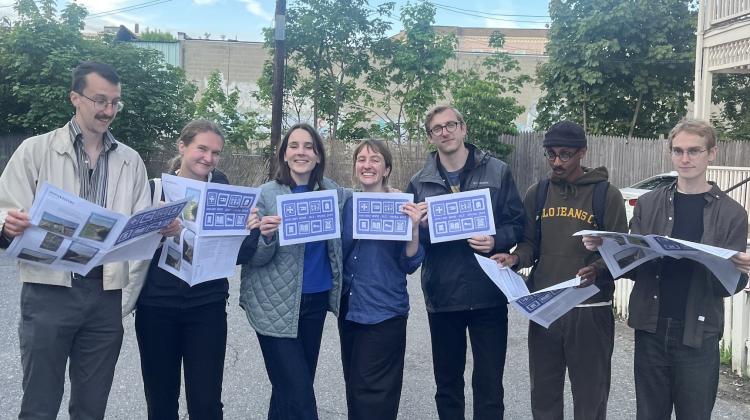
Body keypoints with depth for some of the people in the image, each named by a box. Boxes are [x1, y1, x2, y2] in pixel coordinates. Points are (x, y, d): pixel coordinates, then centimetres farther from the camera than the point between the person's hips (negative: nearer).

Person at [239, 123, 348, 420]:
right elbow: (255, 258, -8)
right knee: (298, 396, -4)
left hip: (317, 300, 4)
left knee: (295, 386, 16)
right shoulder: (266, 194, -7)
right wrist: (267, 236, -28)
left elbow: (341, 244, 12)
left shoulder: (335, 193, 2)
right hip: (276, 306, -4)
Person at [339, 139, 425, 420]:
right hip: (349, 309, 5)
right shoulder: (346, 206, 5)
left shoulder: (400, 206, -7)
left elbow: (410, 264, -9)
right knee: (353, 386, 16)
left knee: (373, 393, -2)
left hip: (384, 312, -5)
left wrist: (414, 228, -23)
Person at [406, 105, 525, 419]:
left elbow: (517, 224, 2)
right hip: (441, 296, 2)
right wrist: (420, 226, -13)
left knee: (489, 383, 6)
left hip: (488, 294, -2)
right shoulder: (419, 182, 7)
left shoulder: (497, 172, 1)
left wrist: (496, 241, -17)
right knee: (447, 384, 15)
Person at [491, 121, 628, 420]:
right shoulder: (537, 193, 8)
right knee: (543, 394, 15)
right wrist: (515, 258, -11)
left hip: (590, 310, -3)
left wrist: (597, 271, -24)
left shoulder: (607, 194, -3)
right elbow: (530, 243, 11)